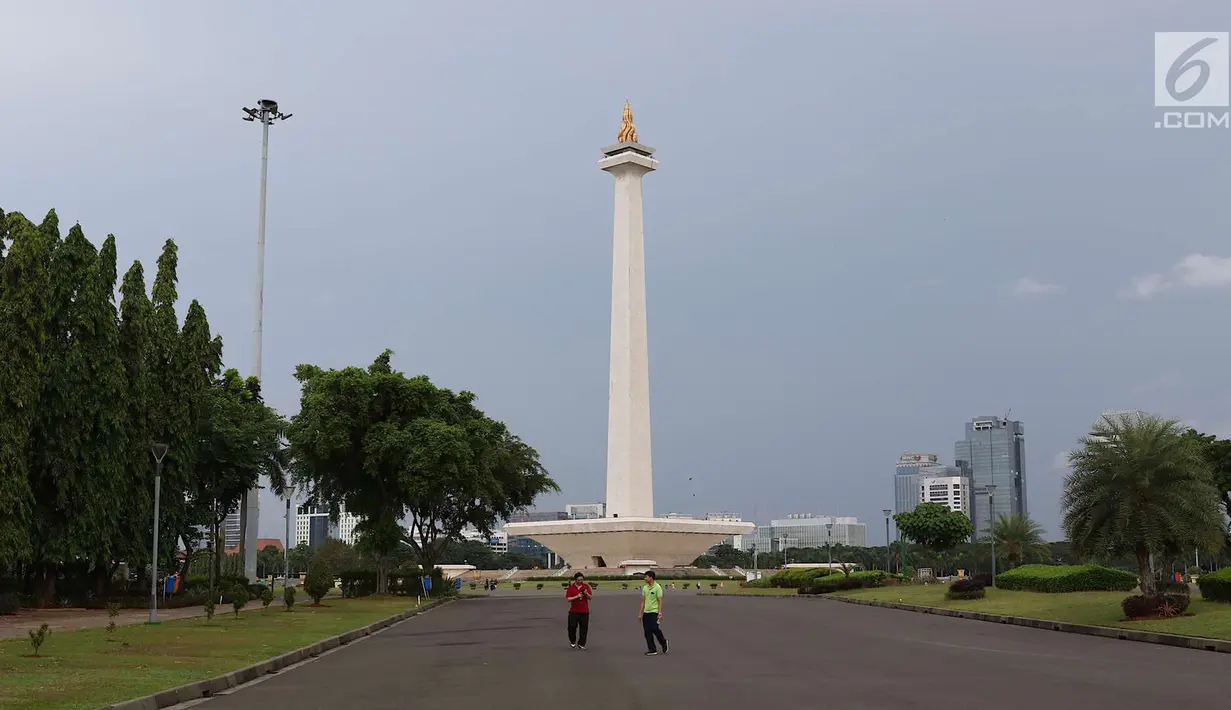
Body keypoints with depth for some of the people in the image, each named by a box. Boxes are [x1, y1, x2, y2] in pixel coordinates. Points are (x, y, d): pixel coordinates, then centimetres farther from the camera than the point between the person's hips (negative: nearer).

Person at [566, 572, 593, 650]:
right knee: (572, 626, -5)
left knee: (584, 627, 0)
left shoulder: (586, 586, 3)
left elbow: (590, 597, 3)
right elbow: (568, 599, -6)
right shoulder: (571, 587, -2)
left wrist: (587, 594, -18)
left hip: (584, 611, 2)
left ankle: (581, 644, 11)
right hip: (574, 611, -2)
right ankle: (572, 641, 21)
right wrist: (577, 596, -20)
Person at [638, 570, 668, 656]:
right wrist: (640, 613, 12)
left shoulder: (657, 587, -9)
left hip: (654, 612, -6)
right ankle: (652, 650, 6)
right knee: (647, 632, 1)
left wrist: (660, 613, -17)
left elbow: (660, 601, -11)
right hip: (646, 612, 6)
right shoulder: (645, 588, 10)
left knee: (654, 629, -14)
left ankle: (663, 642, 14)